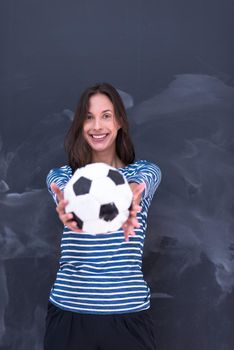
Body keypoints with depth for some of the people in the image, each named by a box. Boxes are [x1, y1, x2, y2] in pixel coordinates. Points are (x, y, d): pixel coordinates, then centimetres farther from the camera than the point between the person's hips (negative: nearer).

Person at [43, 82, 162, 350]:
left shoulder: (146, 171, 3)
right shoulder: (60, 175, 4)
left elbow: (137, 187, -21)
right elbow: (66, 193, -19)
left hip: (128, 312, 0)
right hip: (68, 311, 1)